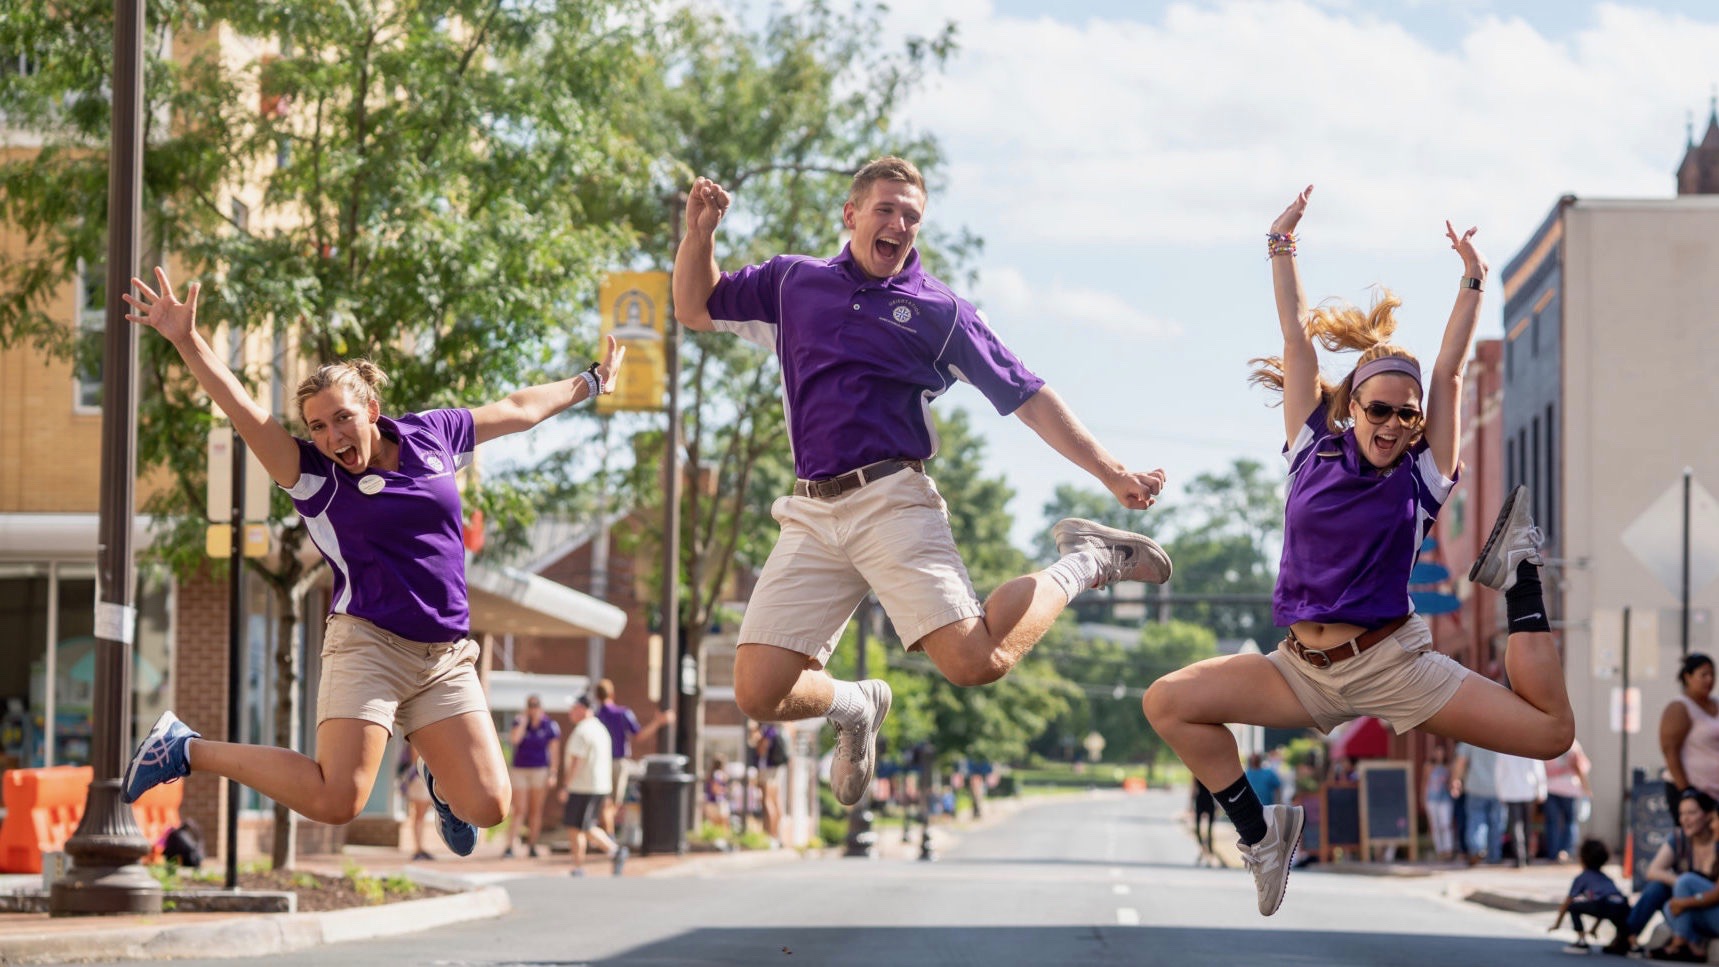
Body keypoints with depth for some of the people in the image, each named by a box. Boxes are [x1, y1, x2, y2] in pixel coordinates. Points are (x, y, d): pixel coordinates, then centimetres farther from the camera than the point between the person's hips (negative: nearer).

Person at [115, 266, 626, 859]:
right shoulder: (313, 475, -3)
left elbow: (517, 410, 24)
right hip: (368, 646, -4)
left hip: (447, 660, 4)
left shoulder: (430, 436, 9)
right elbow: (244, 411, -17)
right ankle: (187, 750, 0)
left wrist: (587, 383, 38)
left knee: (488, 807, -6)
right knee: (335, 801, -19)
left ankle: (441, 781, 31)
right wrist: (186, 341, -29)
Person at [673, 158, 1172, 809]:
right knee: (759, 694, -7)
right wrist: (699, 232, 8)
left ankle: (1083, 563, 10)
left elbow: (1026, 398, 9)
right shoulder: (792, 283, 17)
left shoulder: (940, 311, 8)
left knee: (977, 662, -19)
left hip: (891, 504, -3)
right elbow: (695, 309, 26)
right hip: (811, 514, 3)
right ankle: (856, 707, 28)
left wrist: (1112, 474, 3)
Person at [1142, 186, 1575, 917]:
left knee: (1553, 733, -12)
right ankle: (1258, 830, -2)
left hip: (1391, 666, -2)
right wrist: (1281, 248, 4)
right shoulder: (1315, 450, 4)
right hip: (1304, 671, 2)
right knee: (1166, 702, -17)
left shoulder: (1421, 476, 0)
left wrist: (1471, 284, -6)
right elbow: (1297, 342, 4)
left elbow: (1449, 374, -1)